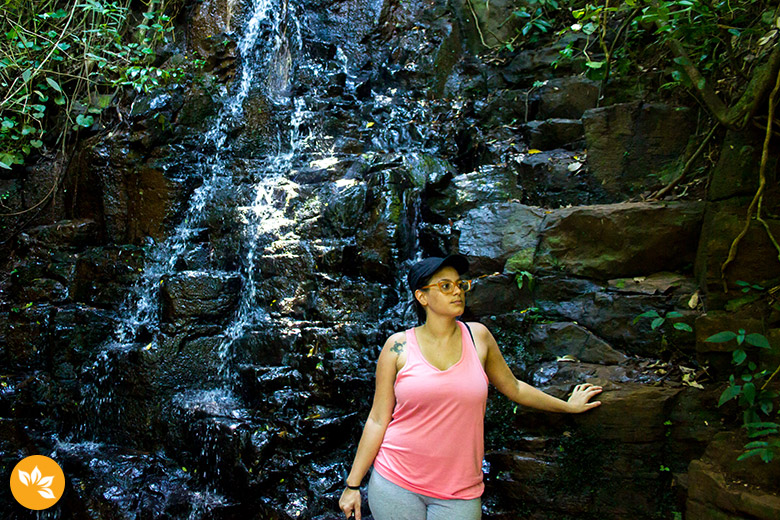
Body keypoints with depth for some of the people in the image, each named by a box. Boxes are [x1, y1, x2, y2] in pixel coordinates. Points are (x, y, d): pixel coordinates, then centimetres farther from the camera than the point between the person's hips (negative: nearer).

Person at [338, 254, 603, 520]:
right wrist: (353, 484, -1)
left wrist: (568, 406, 26)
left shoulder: (478, 336, 2)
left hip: (459, 492, 2)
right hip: (395, 483, -1)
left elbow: (513, 388, 17)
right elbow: (378, 420, -1)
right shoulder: (398, 346, -4)